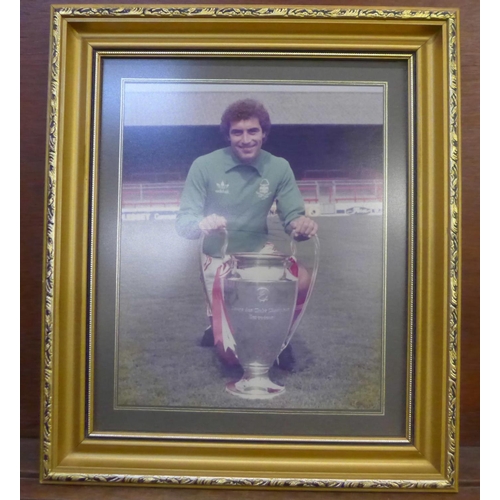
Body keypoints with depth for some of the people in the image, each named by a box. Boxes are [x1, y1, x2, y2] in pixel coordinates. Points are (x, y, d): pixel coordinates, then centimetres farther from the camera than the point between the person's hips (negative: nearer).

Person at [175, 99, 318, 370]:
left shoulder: (279, 168, -6)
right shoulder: (204, 166, -13)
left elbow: (293, 217, -5)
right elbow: (183, 221, -13)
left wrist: (302, 225, -30)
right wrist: (201, 224, -37)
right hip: (219, 257, -2)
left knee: (301, 280, -30)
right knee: (232, 353, -8)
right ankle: (219, 322, 31)